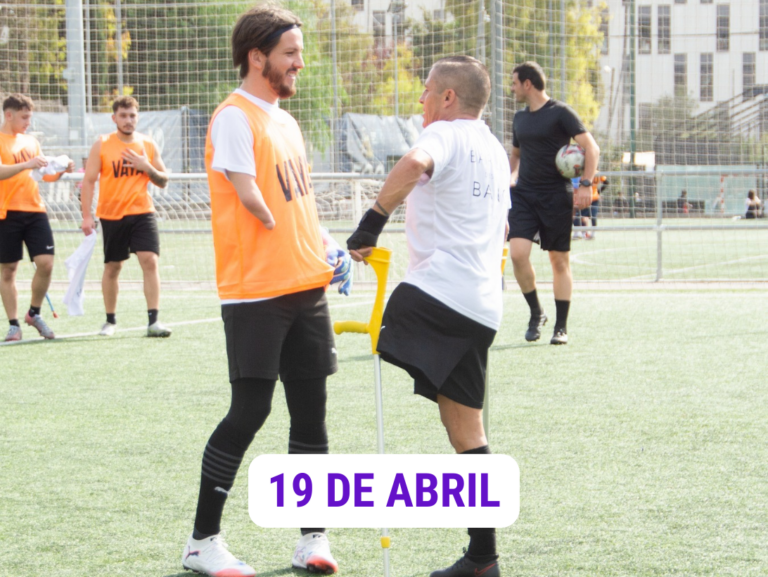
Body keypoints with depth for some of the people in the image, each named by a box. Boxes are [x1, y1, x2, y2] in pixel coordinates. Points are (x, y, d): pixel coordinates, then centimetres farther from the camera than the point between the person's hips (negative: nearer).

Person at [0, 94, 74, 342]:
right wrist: (26, 164, -31)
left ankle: (34, 313, 14)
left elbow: (45, 175, 20)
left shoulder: (31, 141, 15)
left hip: (35, 210, 5)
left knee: (45, 263, -6)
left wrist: (61, 170, 0)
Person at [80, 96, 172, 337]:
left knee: (150, 261, -14)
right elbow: (88, 180, 0)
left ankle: (153, 321, -13)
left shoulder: (148, 145, 5)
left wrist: (146, 167, -10)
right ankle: (110, 320, 24)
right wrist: (87, 215, -7)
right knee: (112, 267, 8)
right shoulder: (102, 145, -1)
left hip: (142, 212, 1)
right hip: (111, 215, -1)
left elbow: (163, 181, 9)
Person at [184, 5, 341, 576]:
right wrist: (282, 235, -2)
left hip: (306, 287, 8)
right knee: (250, 411, -7)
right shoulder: (235, 117, -9)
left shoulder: (286, 120, 18)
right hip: (256, 292, -8)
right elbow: (247, 193, -17)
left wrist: (321, 257, 13)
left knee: (311, 410, 7)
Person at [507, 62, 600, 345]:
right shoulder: (520, 118, 13)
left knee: (560, 261, 1)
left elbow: (591, 147, -10)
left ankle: (561, 327, 10)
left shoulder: (560, 112, -6)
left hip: (556, 196, -5)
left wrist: (585, 184, -20)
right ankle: (536, 313, 5)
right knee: (517, 253, -13)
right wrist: (511, 178, 13)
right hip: (524, 194, 5)